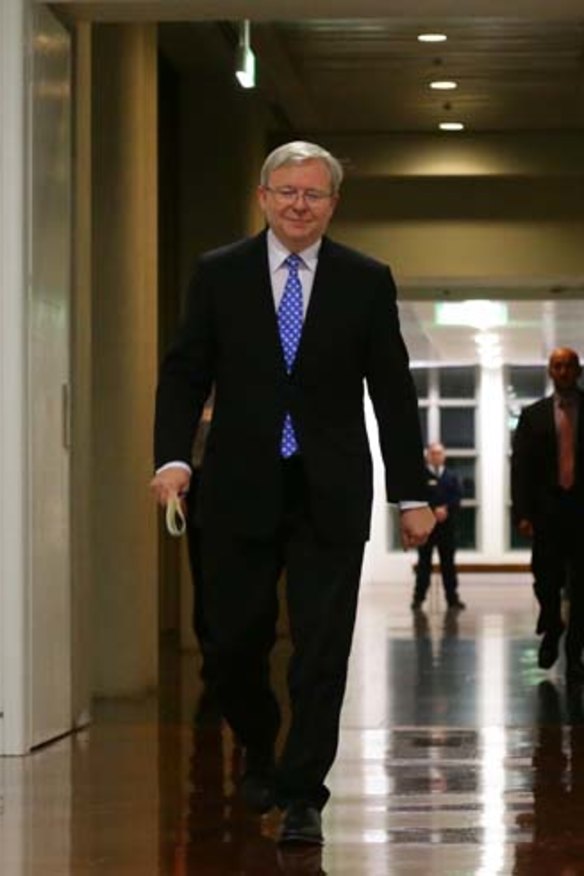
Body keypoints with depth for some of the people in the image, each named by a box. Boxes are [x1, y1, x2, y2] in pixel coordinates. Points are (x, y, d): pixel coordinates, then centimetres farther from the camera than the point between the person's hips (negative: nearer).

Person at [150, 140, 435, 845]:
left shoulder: (366, 282, 4)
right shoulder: (218, 274, 4)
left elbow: (393, 392, 5)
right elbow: (184, 373, 4)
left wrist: (411, 494, 2)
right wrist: (173, 456, -11)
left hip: (329, 495, 0)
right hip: (240, 493, 1)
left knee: (322, 650, -4)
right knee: (233, 643, 4)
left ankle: (302, 797, 4)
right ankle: (260, 753, 32)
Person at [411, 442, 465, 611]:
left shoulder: (451, 477, 13)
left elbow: (457, 498, 3)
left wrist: (446, 509, -14)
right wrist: (433, 511, -18)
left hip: (447, 526, 3)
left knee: (448, 562, 5)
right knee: (424, 563, 1)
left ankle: (452, 598, 8)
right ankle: (418, 597, 5)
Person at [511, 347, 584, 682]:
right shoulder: (534, 415, 9)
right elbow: (520, 467, 5)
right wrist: (523, 513, -5)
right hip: (548, 510, 1)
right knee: (546, 581, -4)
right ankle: (552, 630, 26)